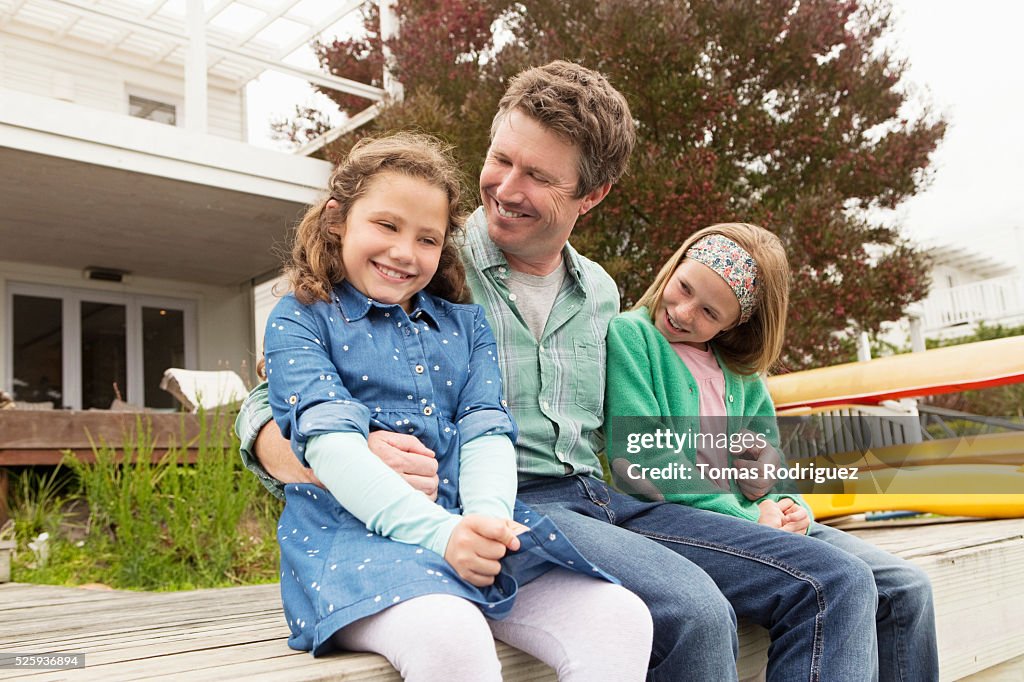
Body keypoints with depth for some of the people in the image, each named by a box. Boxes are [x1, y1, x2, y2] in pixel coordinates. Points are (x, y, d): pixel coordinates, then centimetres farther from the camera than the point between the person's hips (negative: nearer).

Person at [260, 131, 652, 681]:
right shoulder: (300, 320, 8)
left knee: (622, 621, -19)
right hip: (353, 535, -4)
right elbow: (330, 443, -8)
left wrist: (488, 516, -16)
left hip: (472, 531, 5)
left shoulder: (465, 322, 21)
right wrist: (439, 532, -22)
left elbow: (487, 431, 7)